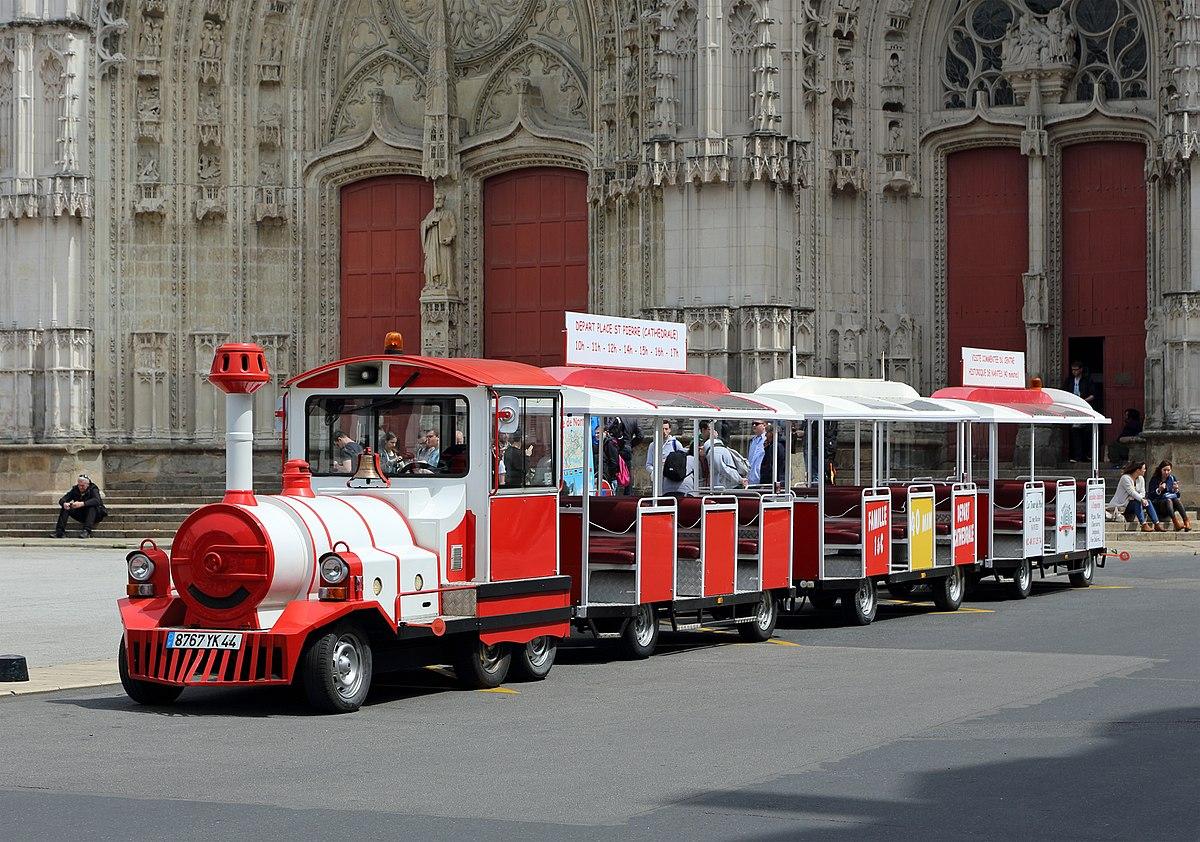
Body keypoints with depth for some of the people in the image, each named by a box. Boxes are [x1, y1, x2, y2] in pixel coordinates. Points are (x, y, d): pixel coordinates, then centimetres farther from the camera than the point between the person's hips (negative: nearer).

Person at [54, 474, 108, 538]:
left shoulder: (93, 489, -12)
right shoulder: (75, 489, 0)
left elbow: (97, 500, -33)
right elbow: (62, 500, -6)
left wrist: (82, 504, -47)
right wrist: (64, 503, -33)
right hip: (80, 515, 4)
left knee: (92, 507, -35)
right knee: (65, 508, -15)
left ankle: (87, 531, -44)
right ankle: (59, 532, -24)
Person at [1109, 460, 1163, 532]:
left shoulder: (1141, 479, 9)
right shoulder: (1125, 478, -16)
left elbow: (1142, 492, 2)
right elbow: (1131, 492, -27)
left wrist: (1143, 499, -21)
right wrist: (1141, 499, -37)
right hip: (1121, 505, -7)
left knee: (1148, 501, -15)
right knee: (1137, 503, -32)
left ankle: (1157, 524, -22)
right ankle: (1144, 525, -40)